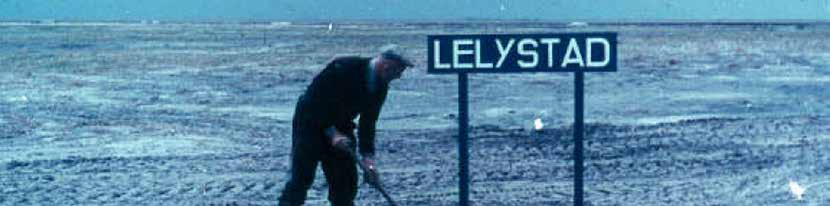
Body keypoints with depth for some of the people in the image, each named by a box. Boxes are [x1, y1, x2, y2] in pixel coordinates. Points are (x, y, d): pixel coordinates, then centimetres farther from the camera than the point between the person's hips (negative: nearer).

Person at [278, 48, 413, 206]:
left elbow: (367, 123, -1)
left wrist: (368, 157, -11)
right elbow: (315, 100, -23)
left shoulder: (380, 87, -5)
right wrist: (331, 132, -27)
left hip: (339, 127, 7)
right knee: (302, 175, -10)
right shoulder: (343, 68, -26)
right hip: (311, 122, -7)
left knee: (347, 178, 3)